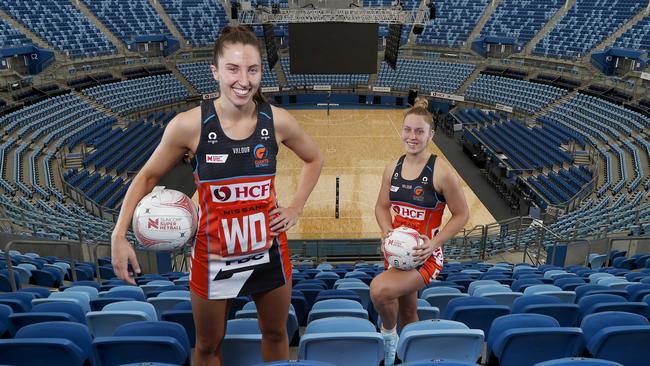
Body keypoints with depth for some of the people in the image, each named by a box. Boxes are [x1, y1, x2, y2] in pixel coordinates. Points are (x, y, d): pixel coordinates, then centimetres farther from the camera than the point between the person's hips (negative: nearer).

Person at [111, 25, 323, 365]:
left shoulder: (278, 121, -12)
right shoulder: (189, 125, -17)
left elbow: (314, 159, 8)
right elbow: (148, 176, -2)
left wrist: (295, 208, 1)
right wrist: (119, 236, -10)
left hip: (269, 252, 2)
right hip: (213, 257, -1)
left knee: (276, 334, 22)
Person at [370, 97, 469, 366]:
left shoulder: (441, 172, -15)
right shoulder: (393, 168, 0)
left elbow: (461, 214, -9)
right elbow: (382, 206, 10)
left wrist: (433, 244, -20)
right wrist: (387, 233, -10)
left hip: (425, 255, -6)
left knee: (379, 290, -28)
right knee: (407, 311, 20)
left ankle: (388, 333, 5)